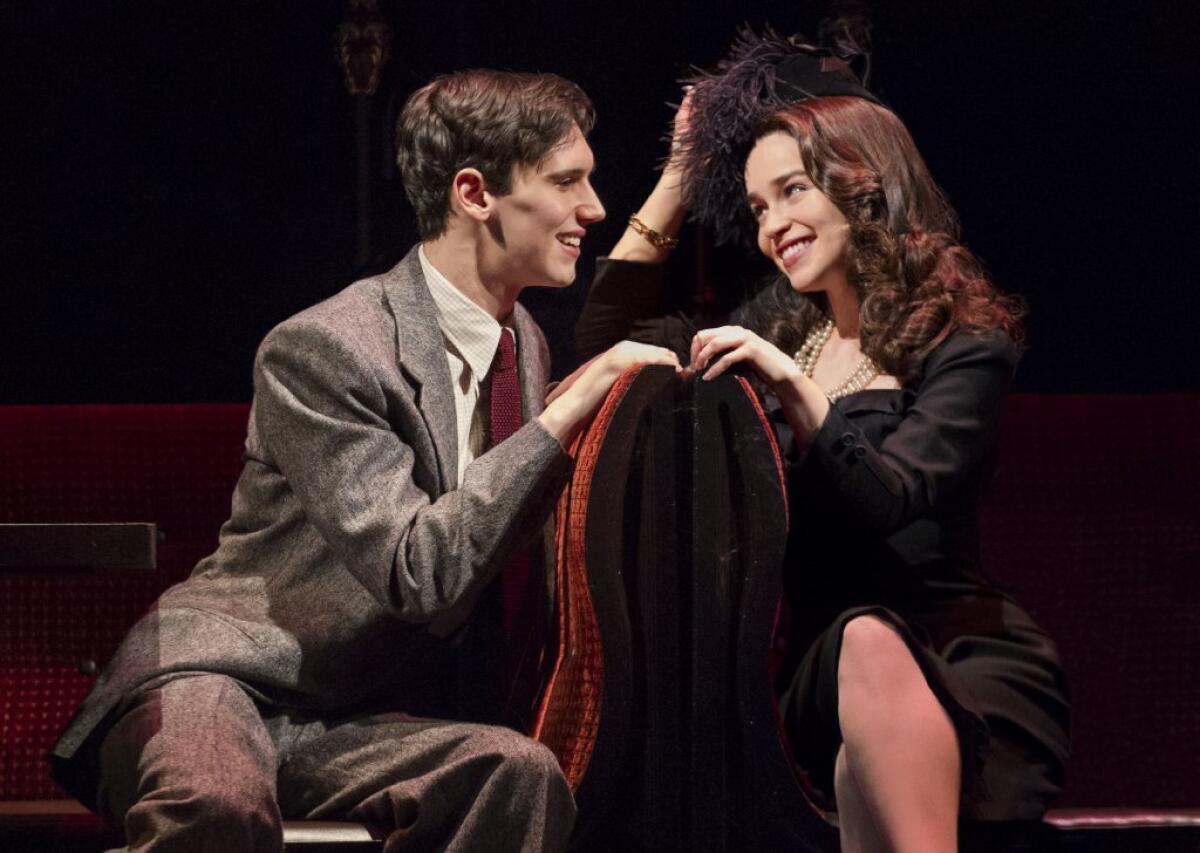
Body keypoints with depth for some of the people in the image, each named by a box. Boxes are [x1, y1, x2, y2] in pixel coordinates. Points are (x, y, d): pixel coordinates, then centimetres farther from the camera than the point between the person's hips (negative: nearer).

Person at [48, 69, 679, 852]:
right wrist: (567, 413, -21)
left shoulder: (526, 345, 13)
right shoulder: (320, 351, -14)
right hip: (215, 679, -7)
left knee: (521, 772, -27)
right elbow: (420, 572, -22)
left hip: (353, 726, 7)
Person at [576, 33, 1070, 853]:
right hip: (814, 655, 4)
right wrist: (678, 181, 19)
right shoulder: (779, 327, 16)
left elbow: (886, 503, -14)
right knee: (864, 642, -35)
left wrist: (794, 387, -26)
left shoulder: (964, 345, -1)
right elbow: (608, 338, 23)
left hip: (957, 650, -3)